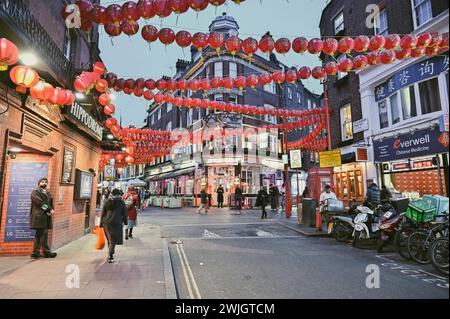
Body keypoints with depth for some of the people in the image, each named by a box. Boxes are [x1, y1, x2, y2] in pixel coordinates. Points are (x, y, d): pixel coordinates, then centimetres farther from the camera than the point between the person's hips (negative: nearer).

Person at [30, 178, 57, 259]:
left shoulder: (48, 193, 22)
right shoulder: (35, 192, -1)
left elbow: (51, 204, 16)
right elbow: (40, 203, -13)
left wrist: (52, 210, -5)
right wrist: (49, 210, -16)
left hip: (46, 217, 8)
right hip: (39, 216, -8)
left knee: (39, 235, 10)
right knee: (43, 234, -6)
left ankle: (36, 253, 15)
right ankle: (47, 252, -1)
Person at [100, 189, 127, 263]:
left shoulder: (107, 202, 7)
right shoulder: (121, 202, -2)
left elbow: (103, 213, 8)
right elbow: (125, 213, 2)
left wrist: (101, 223, 13)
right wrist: (125, 221, 16)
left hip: (106, 223, 4)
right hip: (116, 223, -4)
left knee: (109, 239, 21)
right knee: (113, 240, -2)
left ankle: (111, 253, 37)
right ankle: (110, 257, -10)